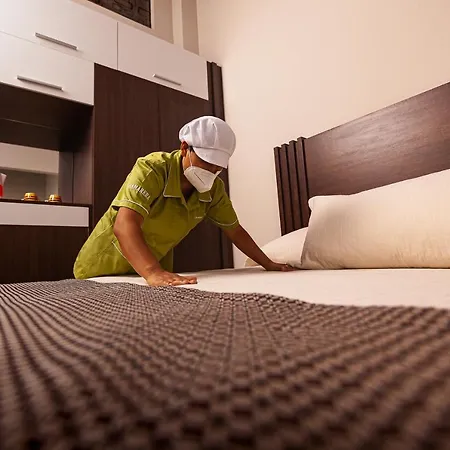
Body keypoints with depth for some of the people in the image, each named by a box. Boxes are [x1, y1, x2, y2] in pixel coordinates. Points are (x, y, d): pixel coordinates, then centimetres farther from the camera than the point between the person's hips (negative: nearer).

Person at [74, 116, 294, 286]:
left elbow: (235, 231, -3)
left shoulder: (214, 189, -13)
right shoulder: (151, 169, -31)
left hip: (157, 267, 4)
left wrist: (268, 264, -4)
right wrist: (153, 273, -58)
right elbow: (124, 226, -43)